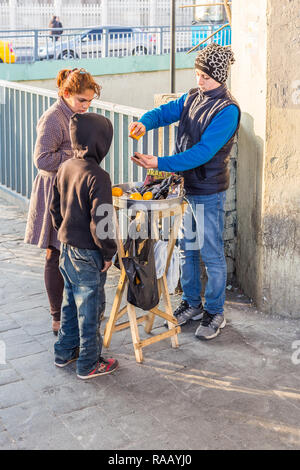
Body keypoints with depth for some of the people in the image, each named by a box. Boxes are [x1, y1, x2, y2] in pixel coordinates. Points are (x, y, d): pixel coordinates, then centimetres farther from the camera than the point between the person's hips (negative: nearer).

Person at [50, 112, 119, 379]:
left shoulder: (65, 168, 2)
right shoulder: (97, 177, -23)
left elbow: (55, 208, 11)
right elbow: (99, 222, -24)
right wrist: (108, 252, -12)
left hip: (67, 249, 8)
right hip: (88, 255, -8)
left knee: (71, 303, 22)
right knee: (90, 309, 5)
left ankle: (65, 352, 35)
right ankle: (88, 365, 18)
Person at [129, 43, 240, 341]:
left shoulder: (227, 110, -18)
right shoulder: (192, 98, 6)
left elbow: (203, 152, -26)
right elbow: (165, 112, 4)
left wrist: (160, 164, -31)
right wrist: (144, 123, -20)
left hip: (208, 192, -7)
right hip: (184, 185, 7)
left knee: (211, 254, 4)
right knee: (186, 249, 16)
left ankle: (215, 313, 19)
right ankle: (192, 304, 32)